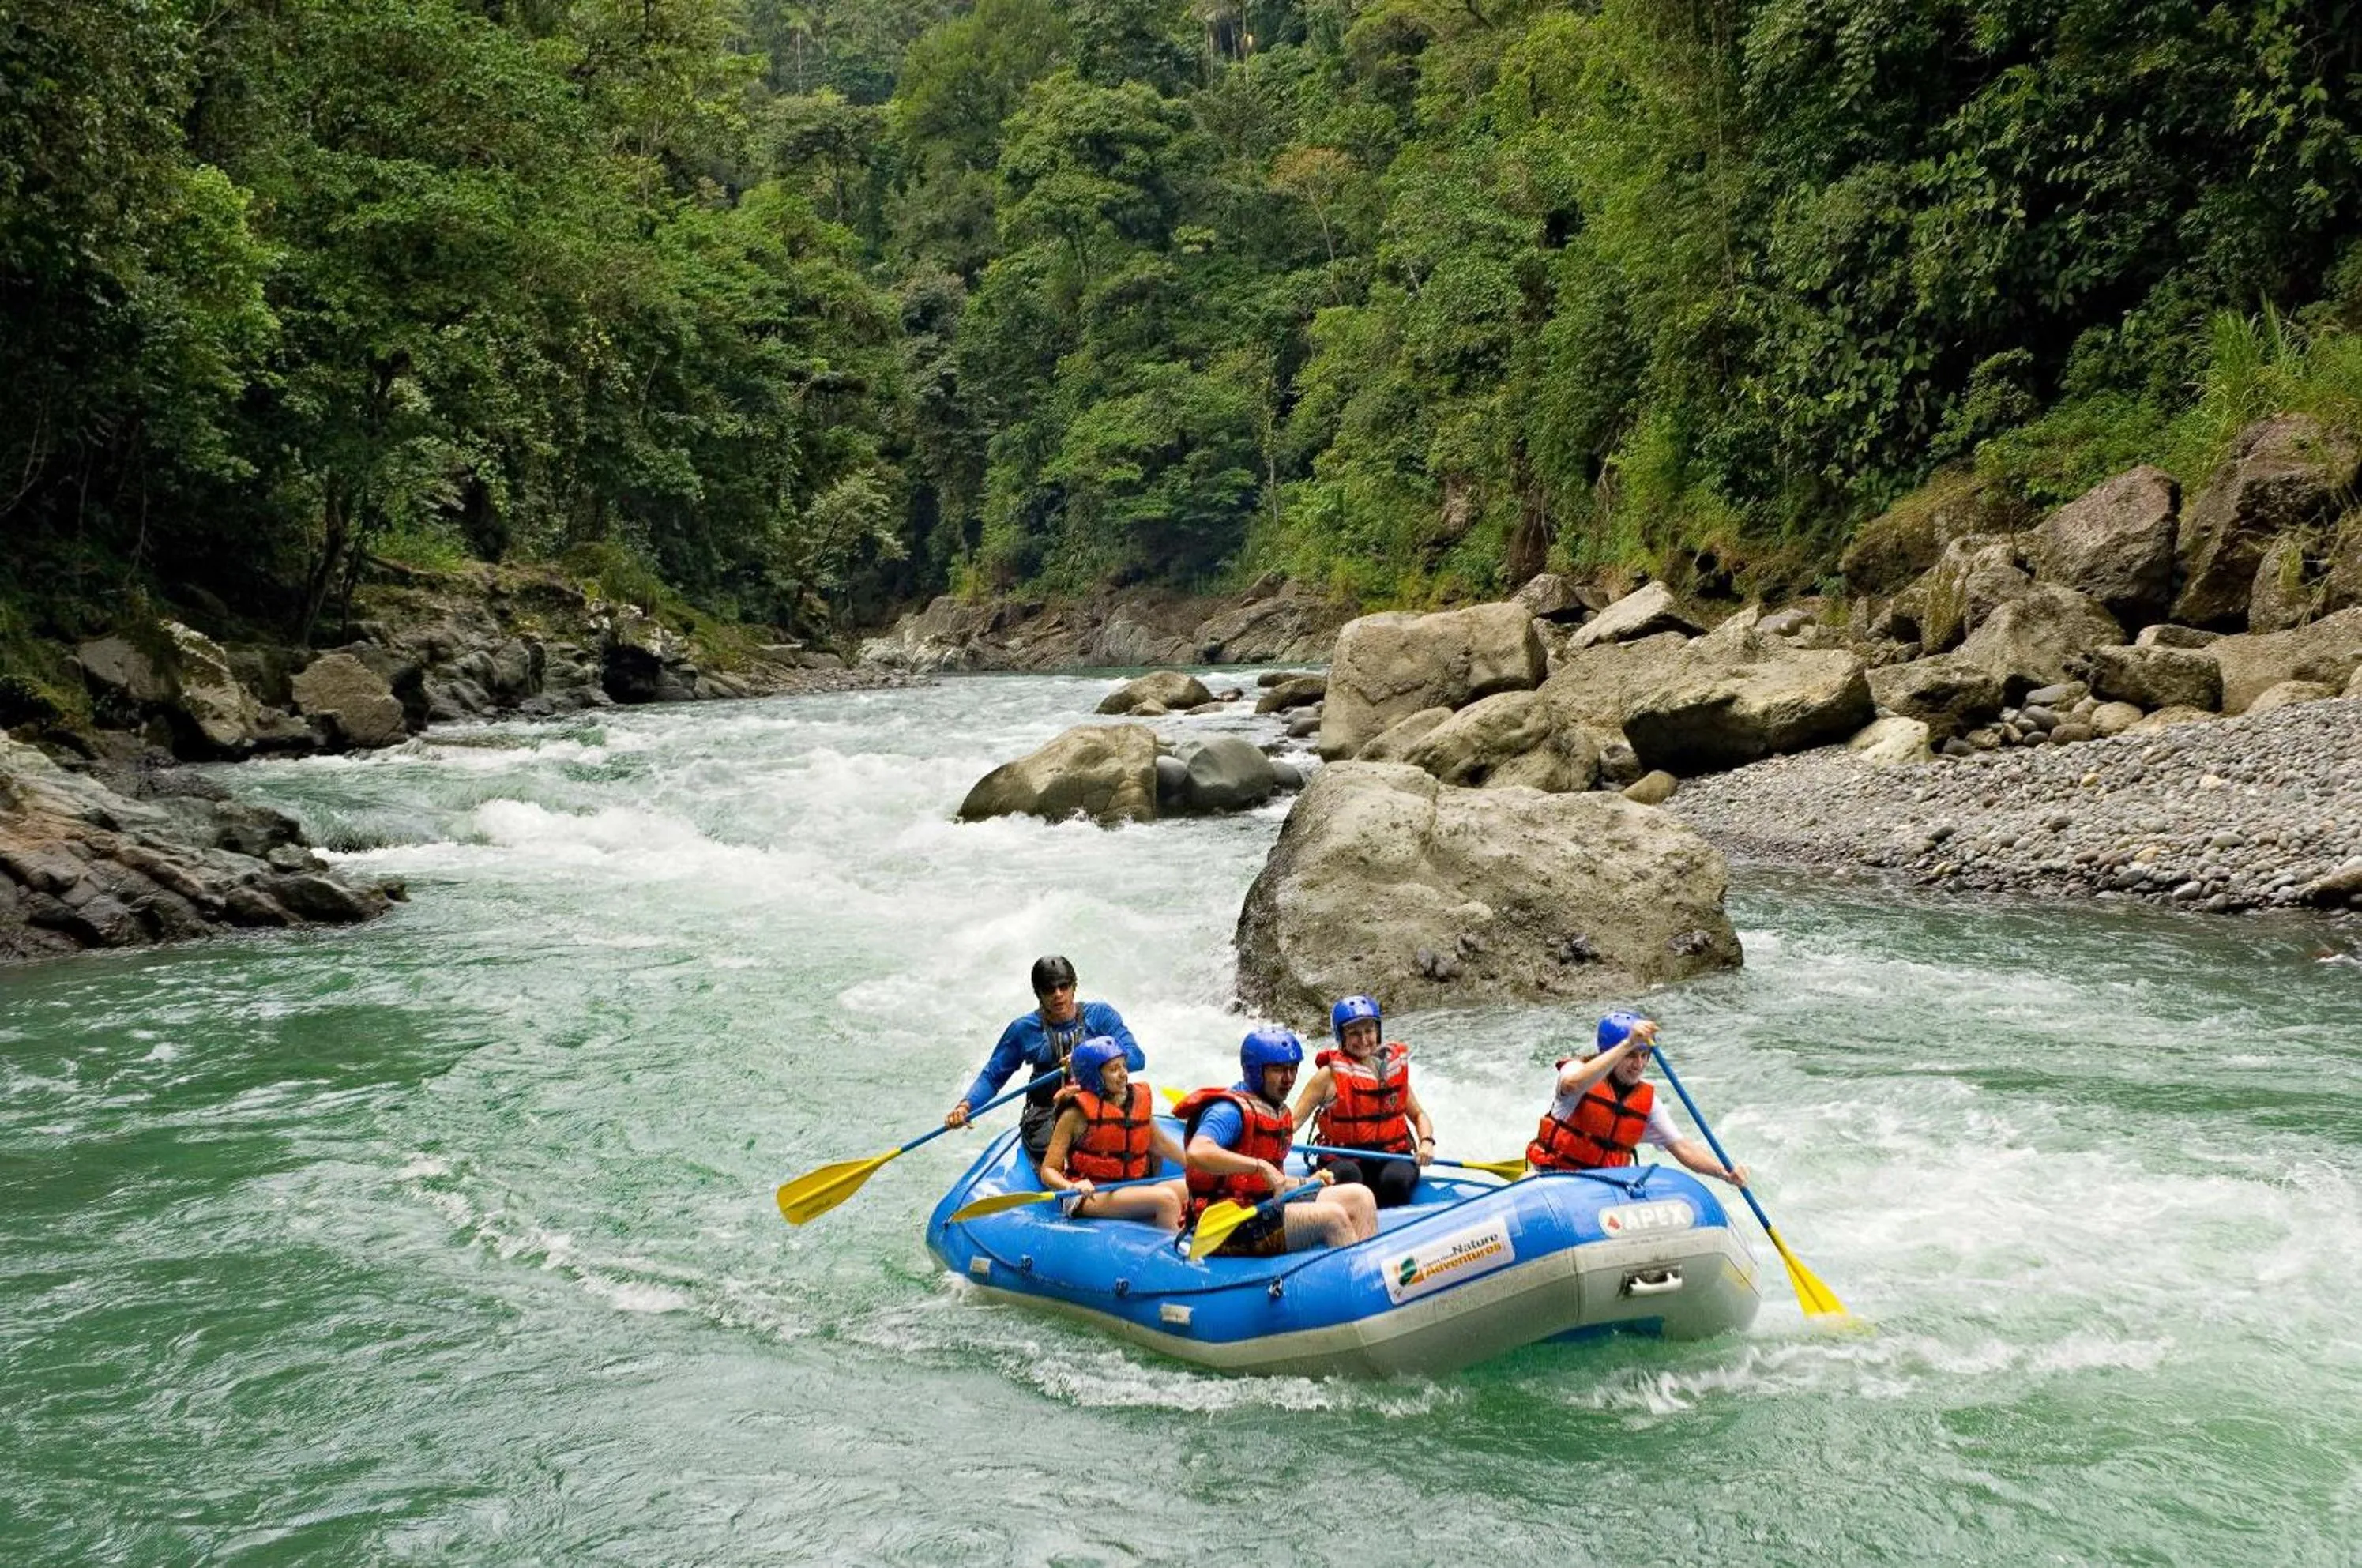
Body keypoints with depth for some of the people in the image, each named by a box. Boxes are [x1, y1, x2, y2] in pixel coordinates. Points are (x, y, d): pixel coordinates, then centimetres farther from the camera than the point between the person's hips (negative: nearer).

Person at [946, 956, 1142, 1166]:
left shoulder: (1100, 1015, 5)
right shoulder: (1024, 1029, 7)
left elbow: (1136, 1058, -5)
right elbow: (992, 1076, 11)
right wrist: (965, 1106, -7)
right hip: (1046, 1115, 0)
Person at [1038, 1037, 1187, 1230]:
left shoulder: (1139, 1099, 11)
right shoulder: (1076, 1115, -5)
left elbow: (1159, 1143, 28)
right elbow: (1048, 1170, -6)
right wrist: (1072, 1187, -27)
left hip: (1134, 1190, 7)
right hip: (1091, 1198, -7)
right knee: (1166, 1199, -29)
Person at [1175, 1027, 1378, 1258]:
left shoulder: (1280, 1112, 17)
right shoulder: (1230, 1111, -14)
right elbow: (1197, 1153, -35)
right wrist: (1261, 1166, -35)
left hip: (1264, 1209, 10)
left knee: (1359, 1196, 1)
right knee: (1332, 1217, -22)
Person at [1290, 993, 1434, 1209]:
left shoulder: (1394, 1068, 11)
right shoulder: (1330, 1075, -1)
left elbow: (1418, 1114, 19)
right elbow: (1293, 1120, -5)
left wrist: (1426, 1142, -3)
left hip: (1392, 1156, 3)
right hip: (1343, 1159, -3)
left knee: (1397, 1178, -32)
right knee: (1347, 1174, -37)